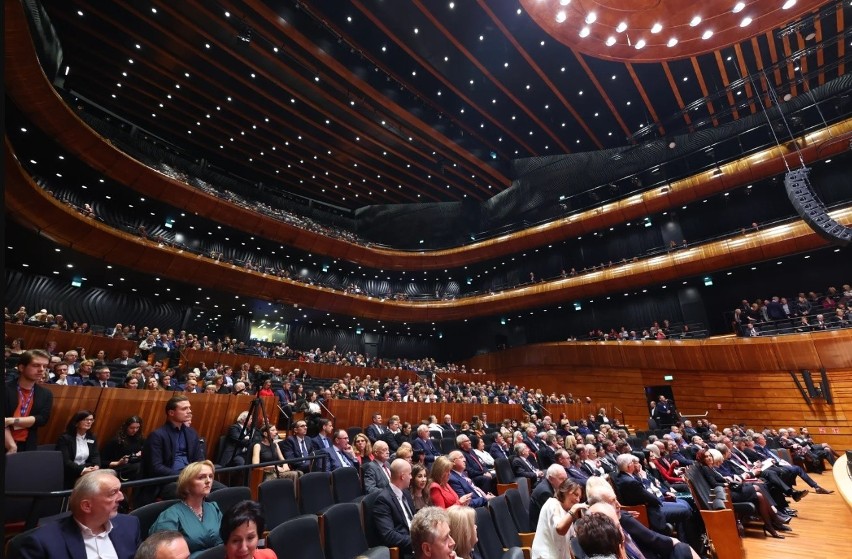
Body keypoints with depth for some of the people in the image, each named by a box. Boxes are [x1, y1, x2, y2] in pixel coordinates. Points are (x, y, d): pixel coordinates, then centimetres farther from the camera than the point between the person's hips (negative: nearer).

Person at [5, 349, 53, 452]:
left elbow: (42, 419, -4)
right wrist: (12, 446, -20)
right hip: (6, 446, -3)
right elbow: (5, 421, -13)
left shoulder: (46, 394, 6)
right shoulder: (6, 389, -6)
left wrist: (12, 421, -15)